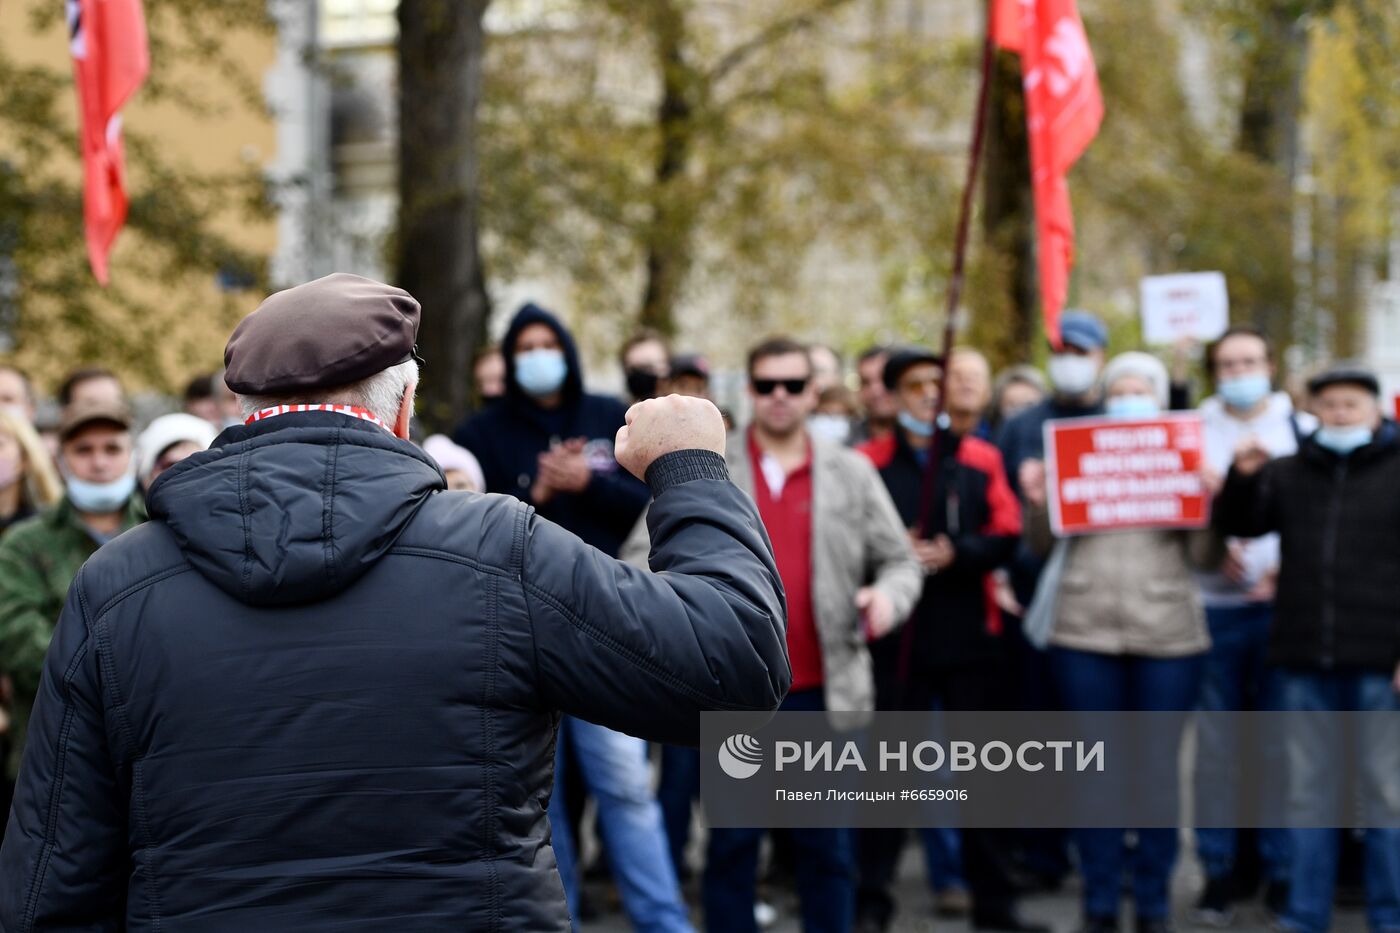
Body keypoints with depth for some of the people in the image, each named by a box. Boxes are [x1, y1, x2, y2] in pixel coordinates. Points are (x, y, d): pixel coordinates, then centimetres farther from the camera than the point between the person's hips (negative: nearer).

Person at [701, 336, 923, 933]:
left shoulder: (852, 474, 8)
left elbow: (899, 559, 10)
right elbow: (651, 554, 5)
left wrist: (889, 593, -11)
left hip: (825, 691, 1)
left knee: (828, 848, 7)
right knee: (731, 845, 6)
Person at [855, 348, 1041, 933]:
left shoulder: (981, 458, 8)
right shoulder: (868, 463, 3)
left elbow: (1006, 536, 1)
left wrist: (955, 553, -15)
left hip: (972, 636, 2)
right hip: (897, 639, -2)